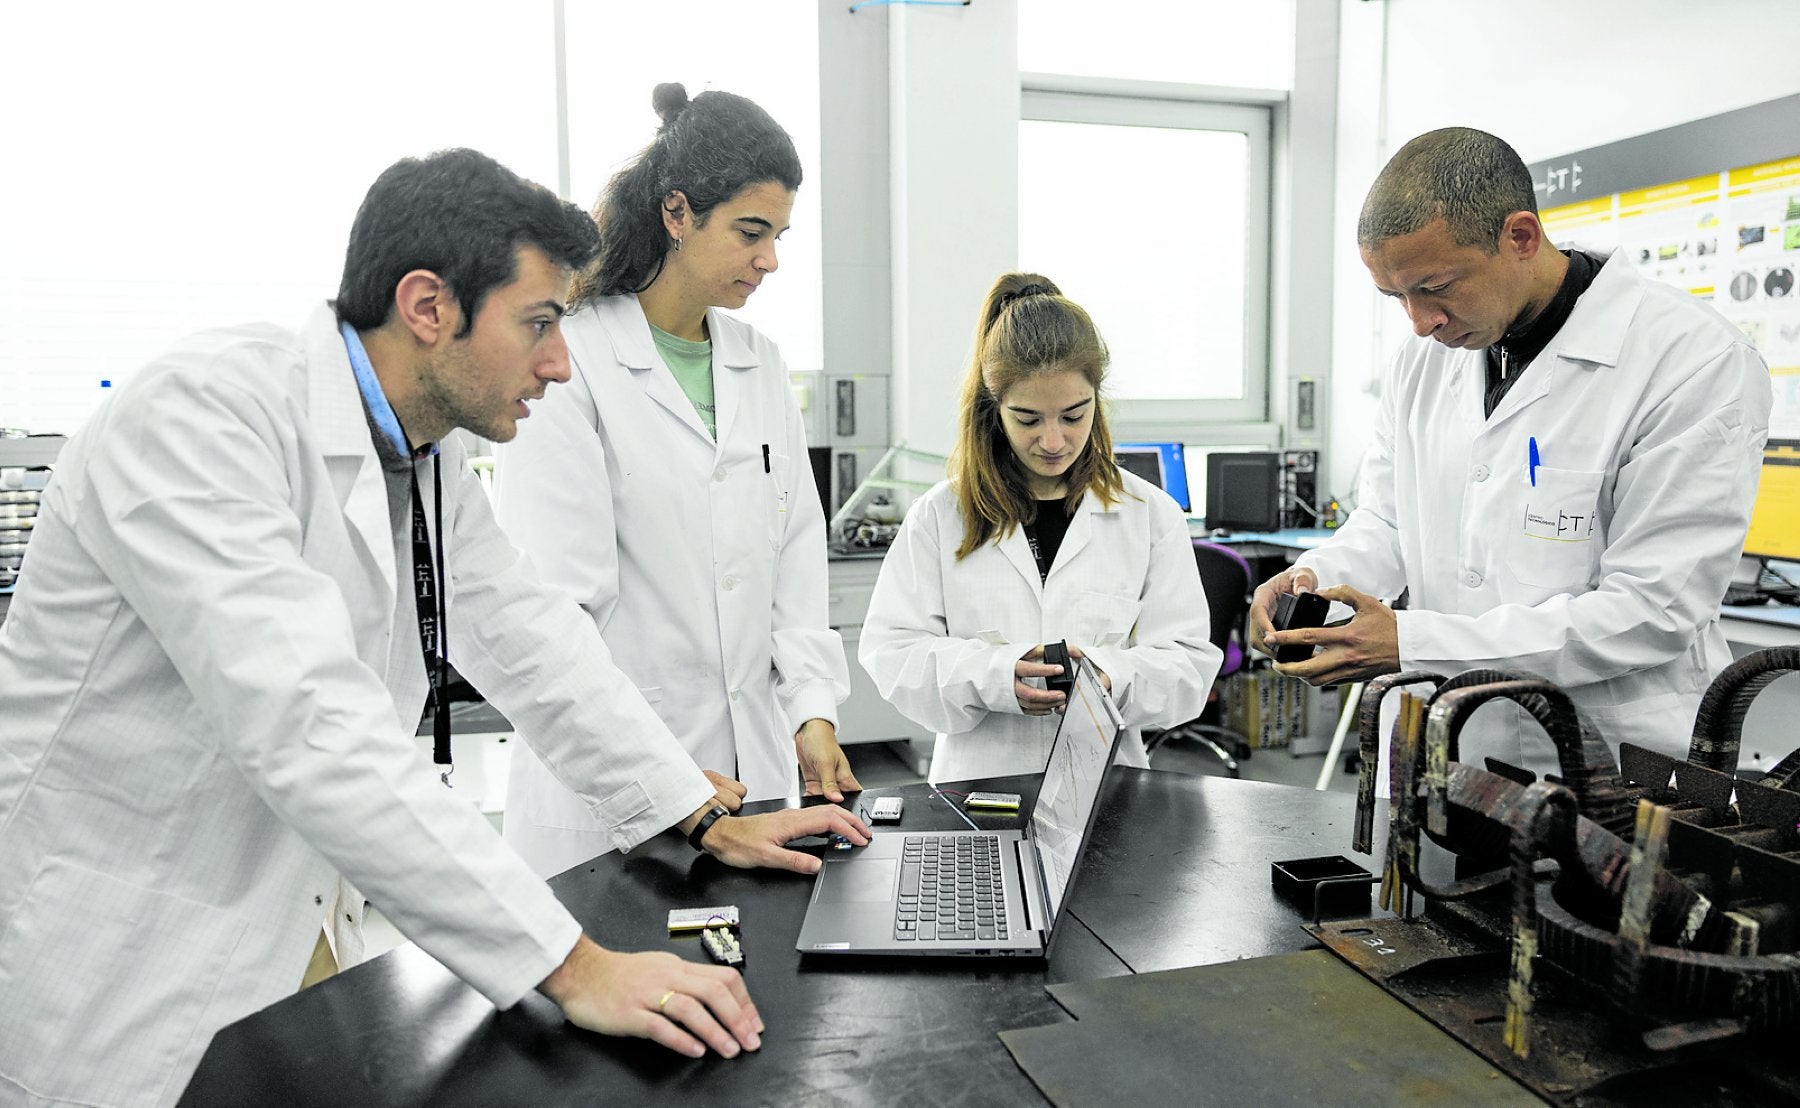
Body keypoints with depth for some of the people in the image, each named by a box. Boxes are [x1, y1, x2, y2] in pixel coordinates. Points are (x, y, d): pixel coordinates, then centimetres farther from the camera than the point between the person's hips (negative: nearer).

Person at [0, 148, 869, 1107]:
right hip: (114, 977, -7)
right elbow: (309, 726, -34)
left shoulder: (430, 458, 1)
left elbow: (530, 644, 6)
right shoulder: (200, 414, -25)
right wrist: (571, 966, -34)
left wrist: (709, 821, 2)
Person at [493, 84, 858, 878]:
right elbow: (553, 603, -15)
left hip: (752, 763, 6)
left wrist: (812, 706, -3)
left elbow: (796, 553, 9)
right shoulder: (570, 364, -10)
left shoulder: (761, 366, 10)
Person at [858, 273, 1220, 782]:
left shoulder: (1151, 515, 6)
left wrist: (1112, 676, -17)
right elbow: (891, 652, 0)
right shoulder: (940, 516, 3)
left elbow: (1189, 665, 4)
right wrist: (994, 675, -17)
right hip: (978, 779, 0)